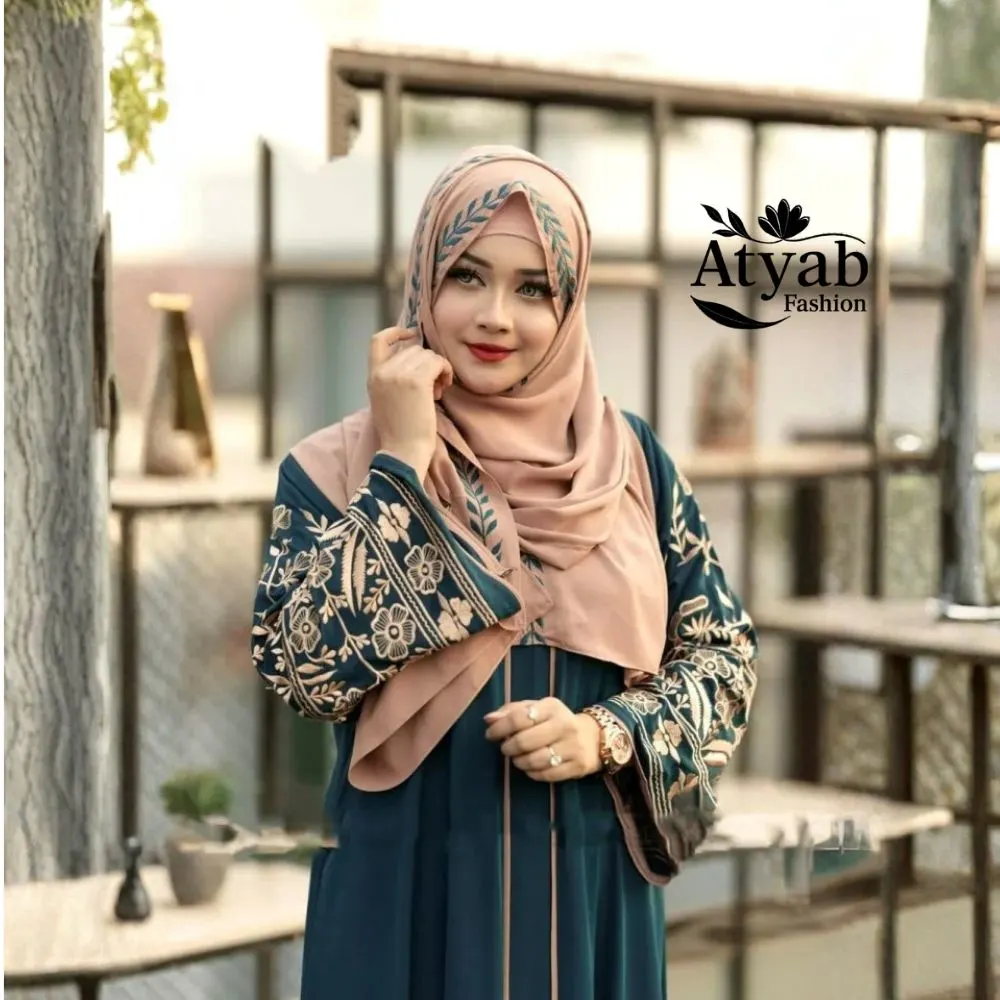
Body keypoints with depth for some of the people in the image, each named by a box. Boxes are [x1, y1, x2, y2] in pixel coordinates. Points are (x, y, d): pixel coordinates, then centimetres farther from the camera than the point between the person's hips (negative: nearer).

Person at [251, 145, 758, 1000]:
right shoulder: (337, 467, -5)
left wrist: (606, 735, -13)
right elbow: (306, 672, -17)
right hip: (406, 895, -2)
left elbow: (725, 652, 4)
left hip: (591, 892, 2)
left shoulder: (631, 459, 1)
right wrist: (402, 465, -16)